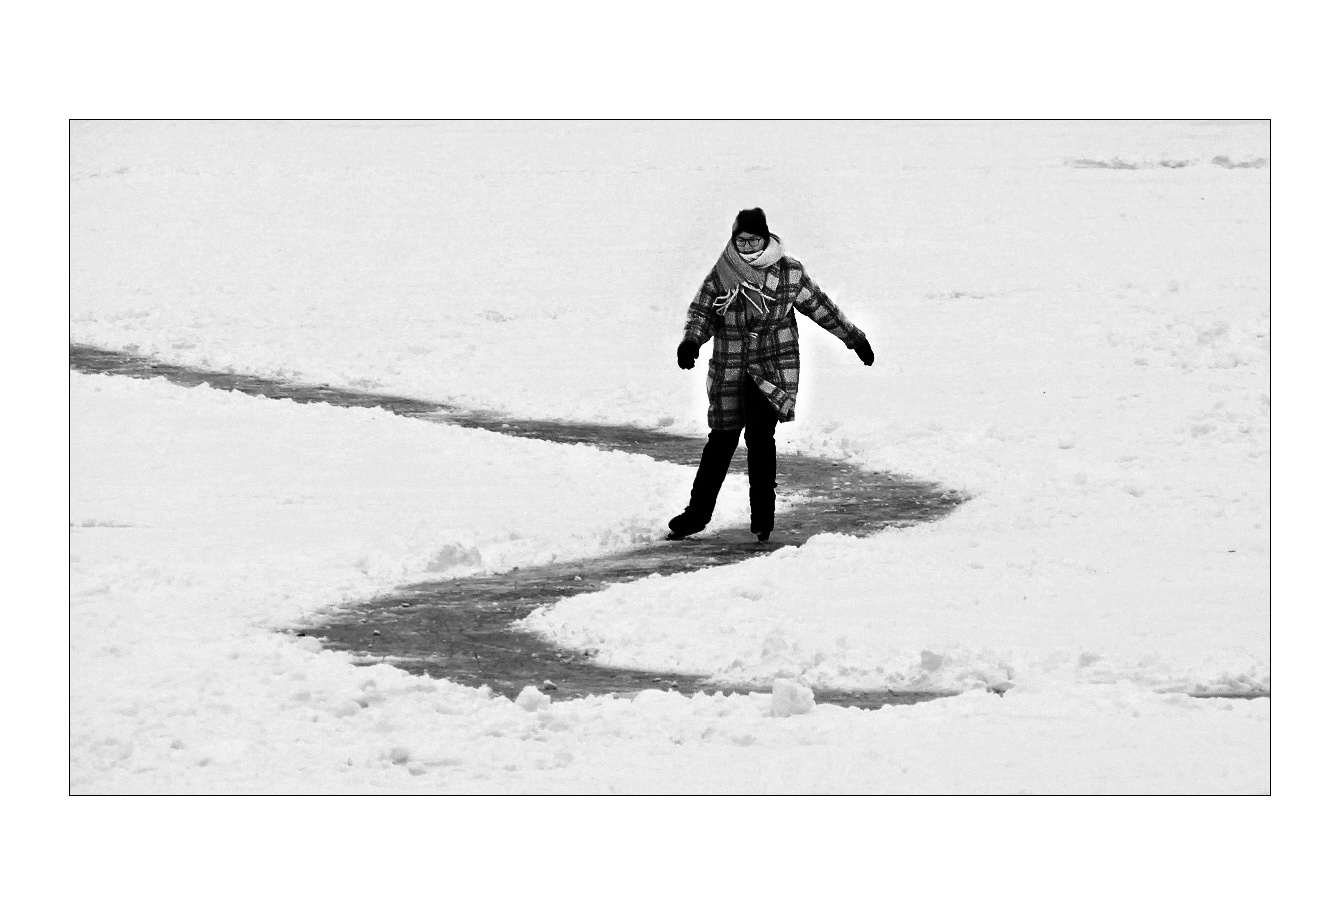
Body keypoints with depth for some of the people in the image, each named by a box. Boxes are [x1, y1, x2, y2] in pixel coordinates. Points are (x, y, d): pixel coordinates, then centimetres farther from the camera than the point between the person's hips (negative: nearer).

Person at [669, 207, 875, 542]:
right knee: (722, 439, 6)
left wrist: (854, 338, 19)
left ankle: (763, 516, -7)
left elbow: (820, 307, 11)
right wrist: (691, 341, -18)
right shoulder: (722, 273, 0)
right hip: (729, 372, 2)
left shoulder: (789, 272, -1)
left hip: (774, 368, -2)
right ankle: (698, 512, 19)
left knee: (760, 435, -15)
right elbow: (701, 311, 3)